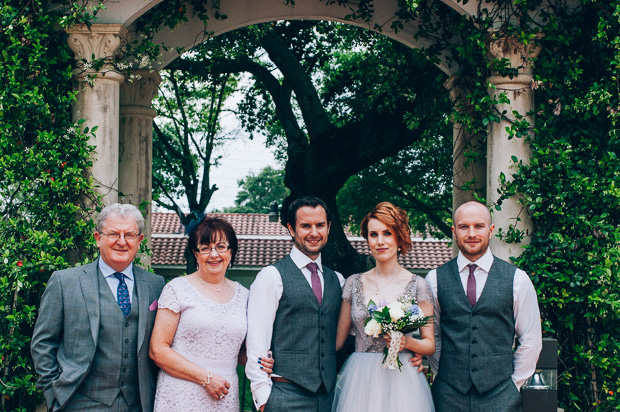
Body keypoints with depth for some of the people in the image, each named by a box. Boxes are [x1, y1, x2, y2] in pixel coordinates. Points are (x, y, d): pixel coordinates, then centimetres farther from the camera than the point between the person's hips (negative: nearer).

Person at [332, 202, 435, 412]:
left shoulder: (416, 285, 0)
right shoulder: (354, 283, 6)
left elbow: (430, 345, 2)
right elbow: (337, 339, 11)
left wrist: (407, 342, -17)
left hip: (401, 379, -2)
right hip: (360, 382, 2)